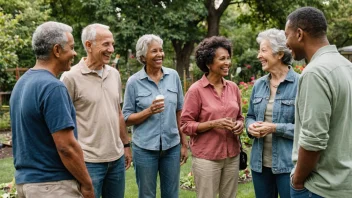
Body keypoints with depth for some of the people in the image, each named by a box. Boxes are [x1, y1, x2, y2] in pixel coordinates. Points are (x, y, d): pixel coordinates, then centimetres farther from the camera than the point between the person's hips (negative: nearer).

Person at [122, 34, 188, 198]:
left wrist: (184, 143, 7)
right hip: (145, 148, -2)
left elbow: (179, 112, 7)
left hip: (172, 146, 2)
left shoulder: (173, 76, 1)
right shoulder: (134, 82, -6)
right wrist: (149, 111, -19)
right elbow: (127, 119, -3)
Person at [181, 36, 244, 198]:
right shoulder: (196, 90, -10)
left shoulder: (233, 87, 5)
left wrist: (239, 125, -5)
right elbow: (185, 125, -9)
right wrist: (213, 124, -20)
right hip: (206, 157, -5)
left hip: (232, 156, 5)